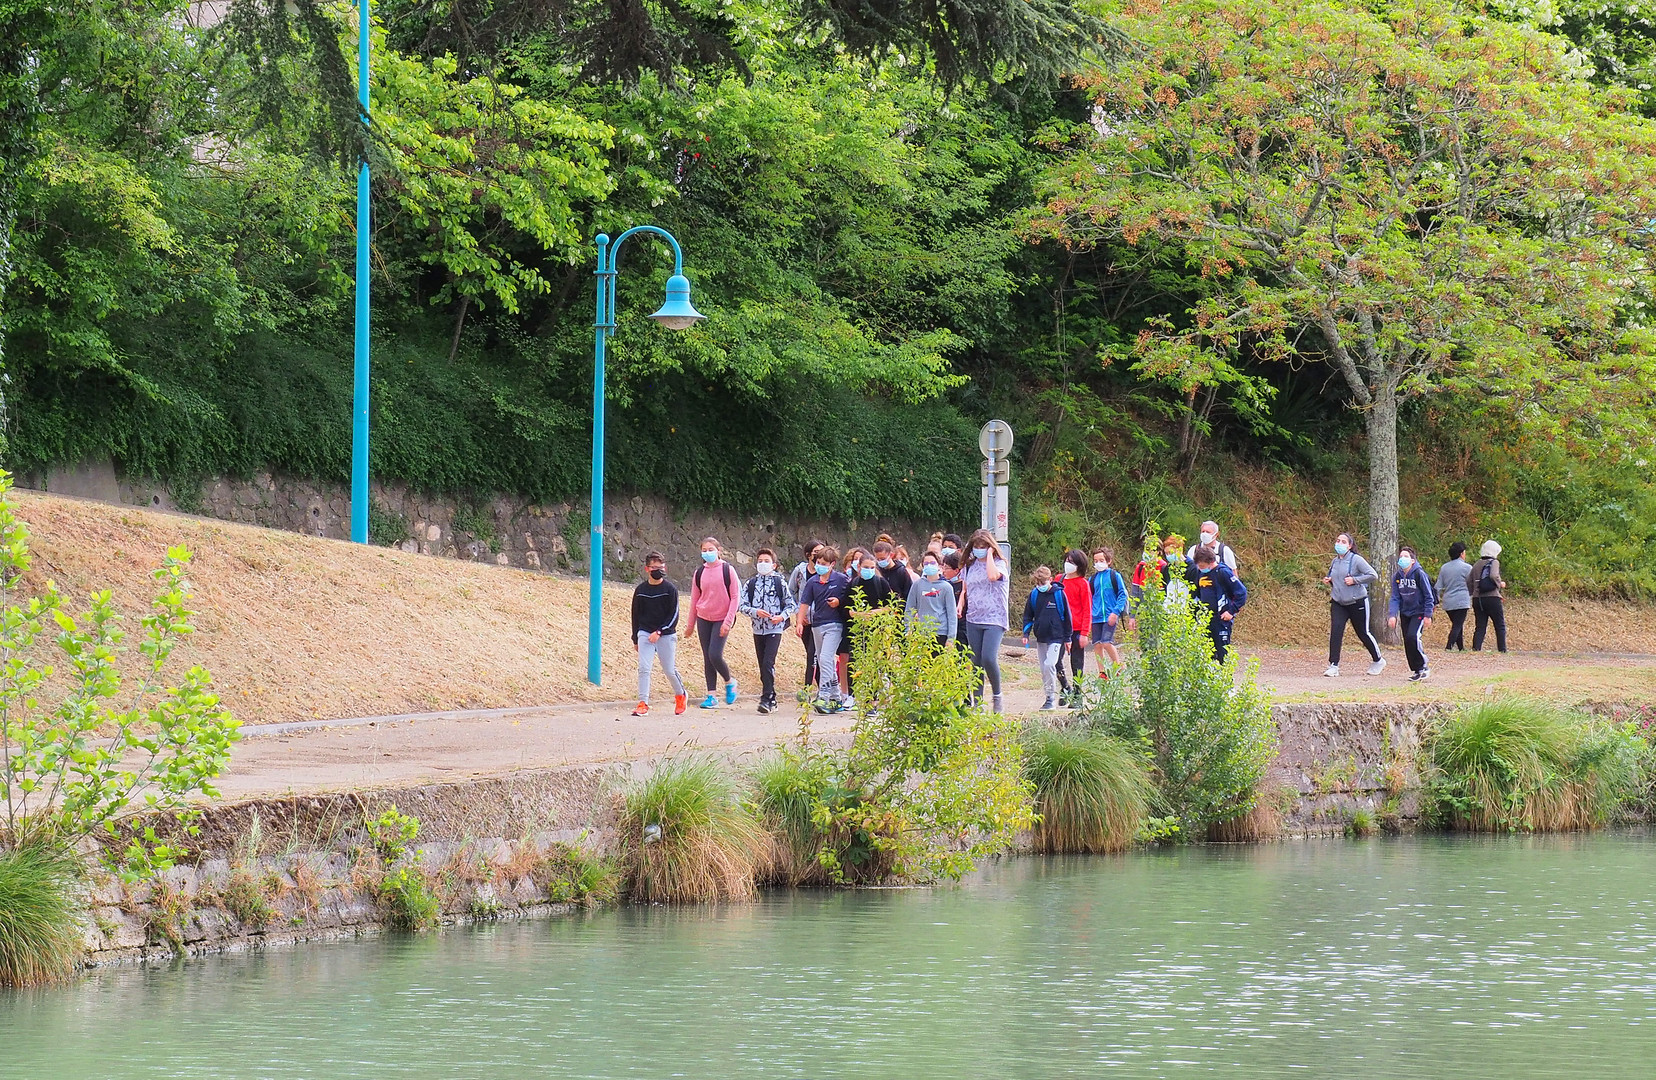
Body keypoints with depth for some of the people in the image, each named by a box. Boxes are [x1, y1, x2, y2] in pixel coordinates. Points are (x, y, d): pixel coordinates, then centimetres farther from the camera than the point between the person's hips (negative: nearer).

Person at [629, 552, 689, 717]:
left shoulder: (670, 589, -4)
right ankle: (643, 704, -14)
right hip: (645, 634, 2)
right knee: (644, 668, -13)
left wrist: (659, 632, -15)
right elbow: (636, 615, 14)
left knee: (669, 670, 5)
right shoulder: (641, 590, 5)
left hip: (666, 634, -2)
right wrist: (635, 639, 14)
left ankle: (680, 695, 32)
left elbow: (673, 615, -5)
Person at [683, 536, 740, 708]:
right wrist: (691, 625, 18)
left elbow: (735, 597, -6)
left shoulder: (727, 570, -5)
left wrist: (728, 621, -13)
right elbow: (694, 599, 15)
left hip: (722, 619, -4)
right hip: (704, 619, 4)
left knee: (715, 655, -15)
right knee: (707, 658, 3)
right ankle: (711, 695, 7)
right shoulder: (699, 573, 6)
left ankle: (730, 682, 11)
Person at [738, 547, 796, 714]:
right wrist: (756, 612, -14)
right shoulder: (750, 584, 9)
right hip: (758, 629, 4)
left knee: (768, 664, -16)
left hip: (775, 628, -4)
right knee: (763, 666, 7)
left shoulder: (780, 582, 1)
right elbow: (742, 605, 4)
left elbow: (791, 604, 5)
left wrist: (782, 616, -13)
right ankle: (771, 700, 16)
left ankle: (766, 700, -17)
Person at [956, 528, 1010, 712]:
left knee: (989, 658, -19)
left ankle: (997, 695, 0)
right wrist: (960, 606, 2)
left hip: (994, 619, -5)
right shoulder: (969, 566, 11)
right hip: (973, 619, 5)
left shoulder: (999, 564, -4)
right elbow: (965, 590, 20)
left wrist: (990, 555, -14)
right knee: (976, 661, 6)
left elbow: (993, 575, -27)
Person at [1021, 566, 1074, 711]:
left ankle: (1052, 697, -12)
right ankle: (1050, 698, 18)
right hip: (1040, 638, 5)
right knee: (1044, 670, 8)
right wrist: (1026, 633, 2)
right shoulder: (1034, 595, 4)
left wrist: (1067, 638, 3)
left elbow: (1067, 616, 1)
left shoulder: (1059, 594, -6)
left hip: (1056, 637, -5)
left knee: (1049, 665, -20)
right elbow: (1028, 616, 14)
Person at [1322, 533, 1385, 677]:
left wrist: (1355, 580, -20)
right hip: (1338, 603, 5)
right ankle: (1333, 666, -12)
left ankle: (1378, 661, 31)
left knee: (1364, 633, 8)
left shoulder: (1356, 560, -12)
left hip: (1357, 602, -5)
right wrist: (1328, 581, 3)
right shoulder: (1335, 561, 8)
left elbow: (1373, 576, -14)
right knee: (1335, 631, -13)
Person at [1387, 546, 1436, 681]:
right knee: (1408, 643, 3)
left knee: (1412, 637, -23)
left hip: (1419, 612, -6)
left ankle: (1423, 667, -10)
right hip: (1405, 613, 6)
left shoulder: (1419, 574, -14)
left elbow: (1428, 596, -9)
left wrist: (1428, 615, -11)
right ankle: (1417, 671, 13)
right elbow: (1395, 598, 4)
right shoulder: (1397, 576, 1)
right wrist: (1393, 615, -8)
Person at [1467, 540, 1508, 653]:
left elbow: (1468, 581, 10)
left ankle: (1476, 648, -9)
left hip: (1477, 599, 5)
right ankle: (1502, 650, 2)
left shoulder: (1477, 564, 13)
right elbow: (1494, 576, -21)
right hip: (1492, 598, -5)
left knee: (1480, 627, 5)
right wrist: (1500, 584, -3)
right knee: (1500, 626, 5)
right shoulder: (1494, 562, -3)